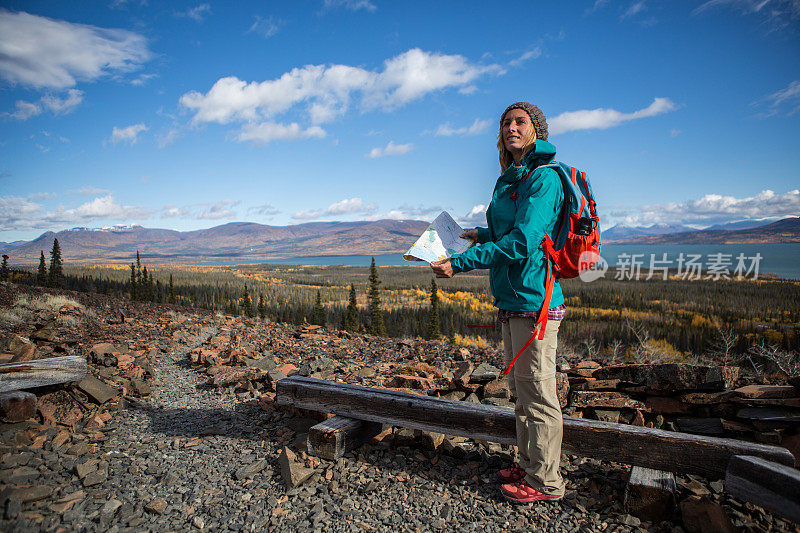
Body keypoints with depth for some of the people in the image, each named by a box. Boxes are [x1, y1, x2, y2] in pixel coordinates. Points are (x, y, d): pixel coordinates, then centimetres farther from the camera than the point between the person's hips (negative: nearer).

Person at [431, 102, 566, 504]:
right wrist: (484, 235, 16)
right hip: (512, 300, 10)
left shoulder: (544, 177, -12)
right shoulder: (510, 179, 16)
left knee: (537, 394, 2)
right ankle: (529, 465, 36)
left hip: (534, 300, -10)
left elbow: (523, 242, -22)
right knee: (520, 391, 19)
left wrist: (459, 263, -22)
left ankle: (546, 482, 20)